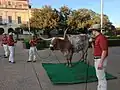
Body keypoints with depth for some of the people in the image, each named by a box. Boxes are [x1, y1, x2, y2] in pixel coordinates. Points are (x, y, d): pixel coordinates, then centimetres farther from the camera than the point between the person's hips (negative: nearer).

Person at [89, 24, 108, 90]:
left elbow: (104, 51, -24)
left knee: (101, 77, -2)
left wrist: (100, 62, -26)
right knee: (99, 76, 19)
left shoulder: (101, 38, -19)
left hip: (100, 60, -11)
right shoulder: (97, 38, 13)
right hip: (97, 59, 11)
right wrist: (92, 43, 8)